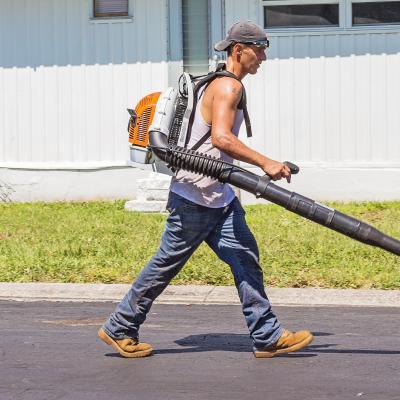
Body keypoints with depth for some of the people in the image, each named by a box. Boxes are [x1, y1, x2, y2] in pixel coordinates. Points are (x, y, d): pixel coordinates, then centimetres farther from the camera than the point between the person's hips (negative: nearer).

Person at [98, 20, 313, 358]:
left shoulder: (228, 86, 16)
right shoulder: (228, 86, -16)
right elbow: (221, 138, -30)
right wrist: (265, 163, -30)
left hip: (219, 196, 10)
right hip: (194, 195, -10)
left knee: (246, 259, 2)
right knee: (166, 264, 1)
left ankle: (268, 337, 1)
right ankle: (119, 329, 14)